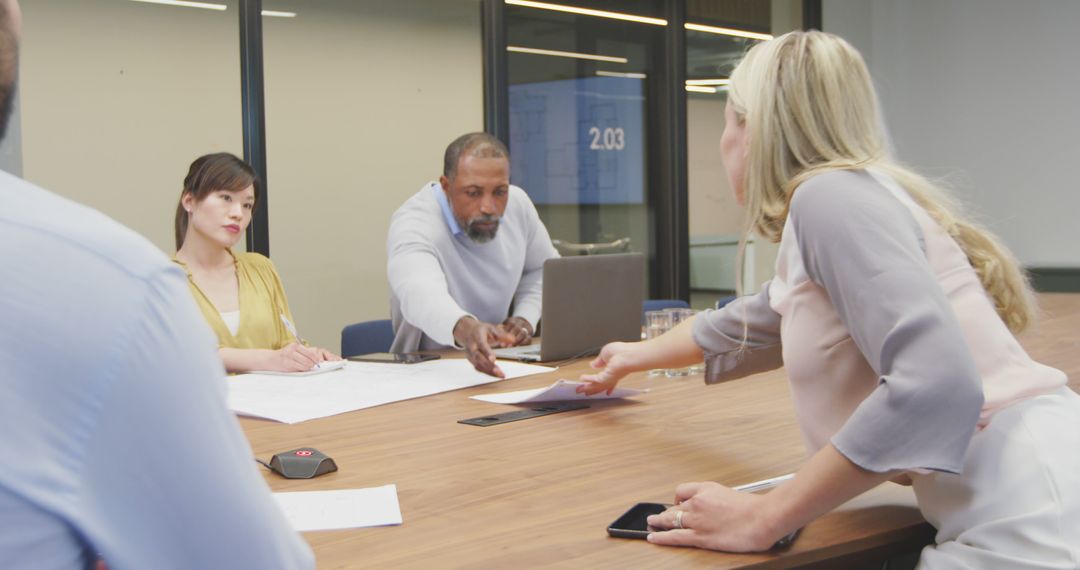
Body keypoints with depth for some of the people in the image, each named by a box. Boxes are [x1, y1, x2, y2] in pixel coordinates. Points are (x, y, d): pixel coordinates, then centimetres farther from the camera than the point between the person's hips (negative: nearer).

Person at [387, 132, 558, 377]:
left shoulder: (518, 203, -4)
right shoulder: (413, 223, -23)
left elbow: (543, 269, 16)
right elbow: (420, 293, -43)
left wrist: (526, 317, -1)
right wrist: (464, 329, -62)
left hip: (499, 366, 4)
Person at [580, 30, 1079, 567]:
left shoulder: (831, 193, -10)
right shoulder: (845, 196, 19)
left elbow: (935, 383, -23)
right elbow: (745, 326, 36)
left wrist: (763, 517, -17)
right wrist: (636, 356, 52)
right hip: (1014, 508, 8)